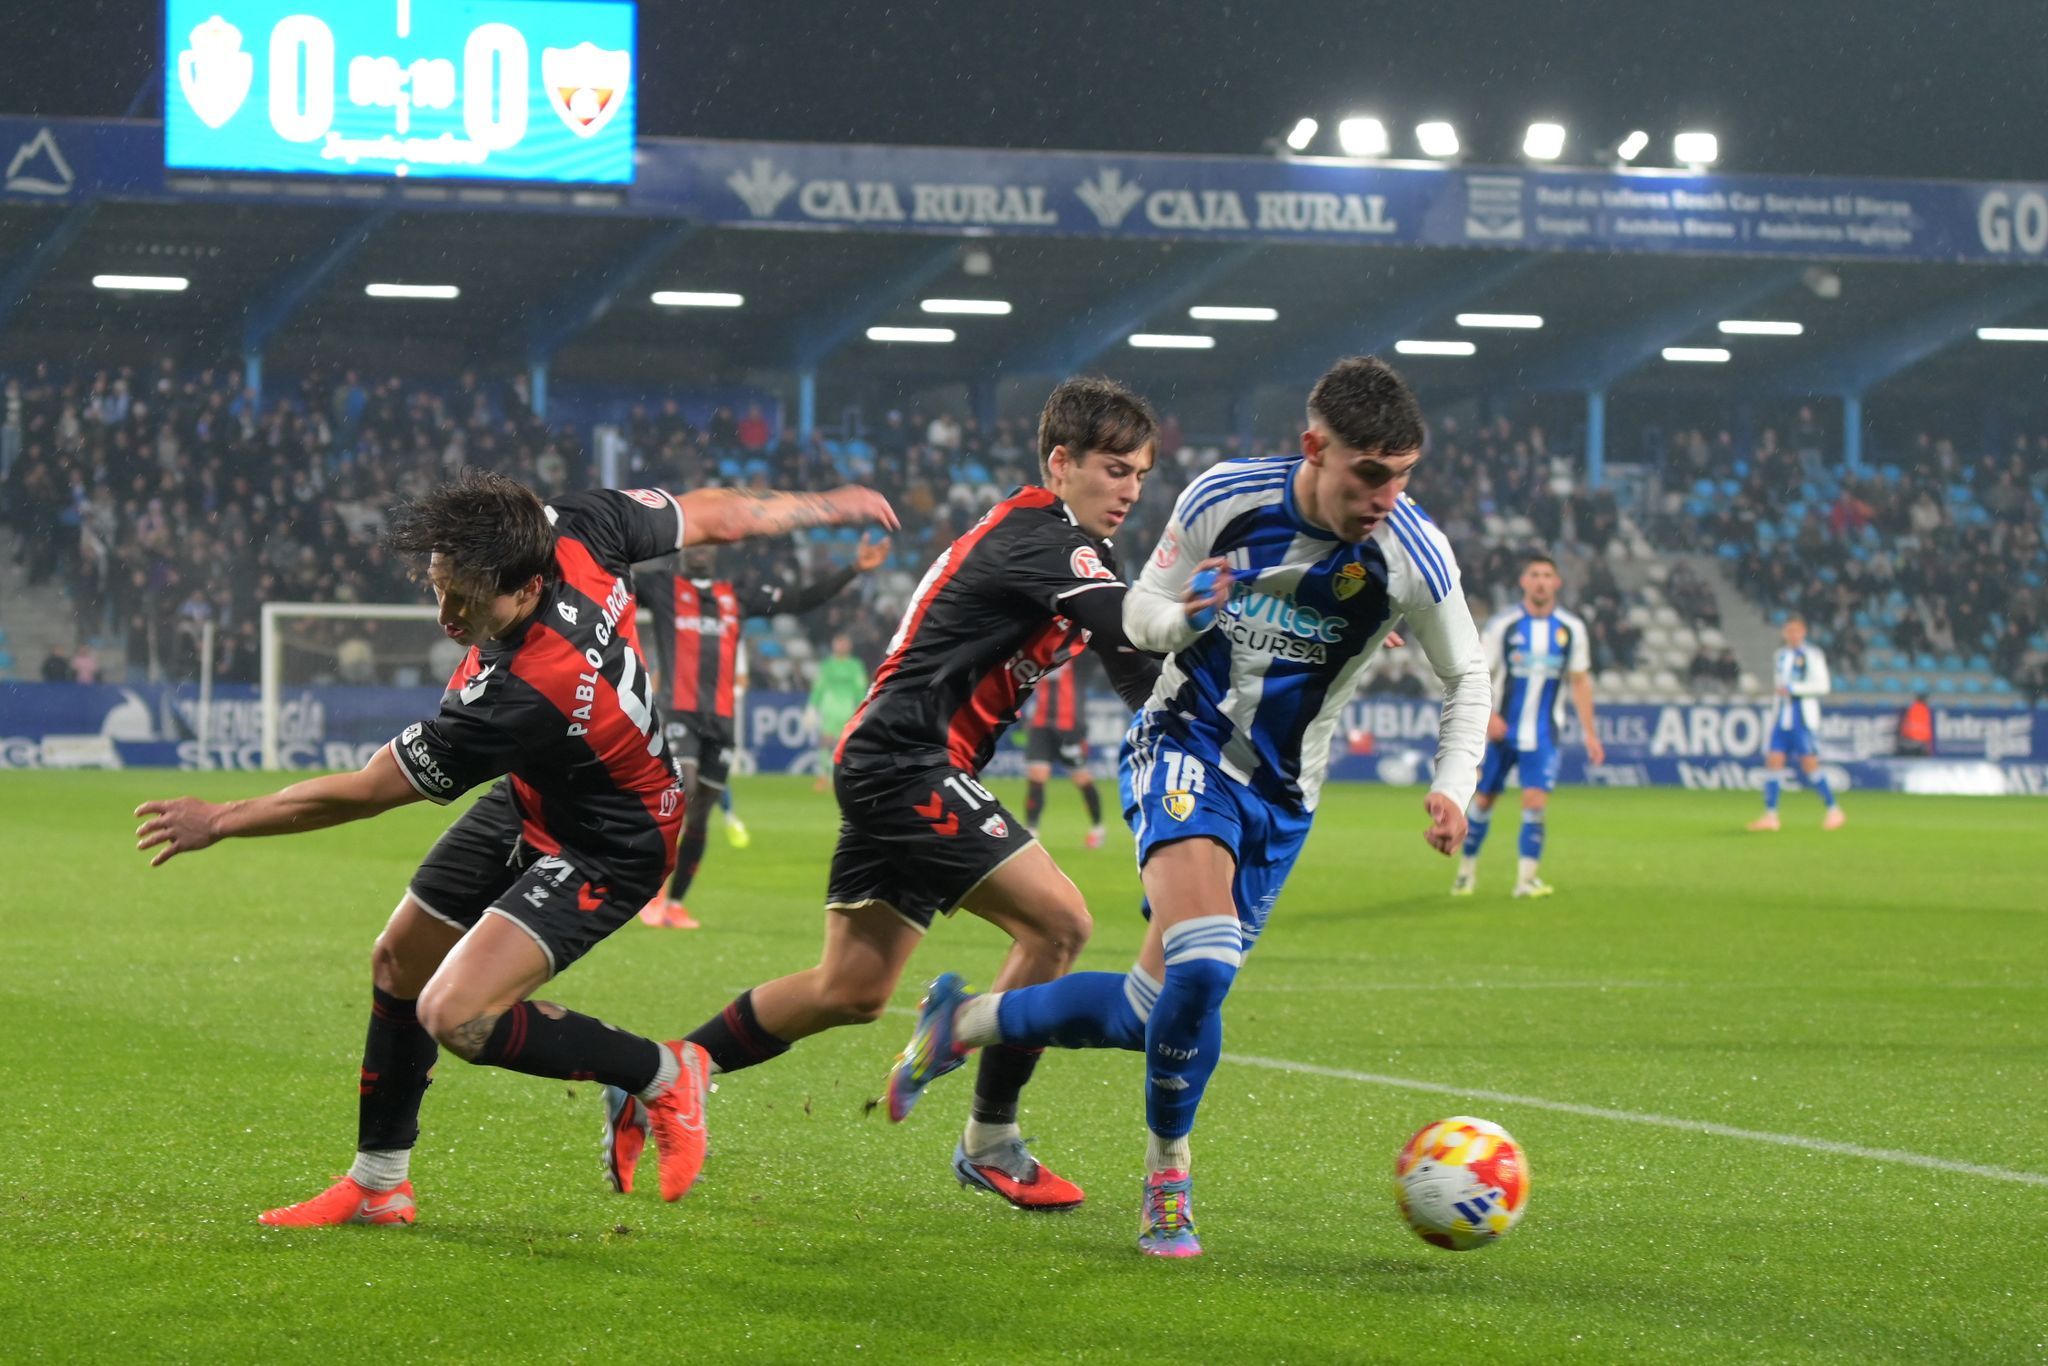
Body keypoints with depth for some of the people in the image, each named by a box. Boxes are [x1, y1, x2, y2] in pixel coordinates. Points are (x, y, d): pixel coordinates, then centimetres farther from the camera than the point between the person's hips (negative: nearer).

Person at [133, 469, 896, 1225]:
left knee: (456, 1017, -21)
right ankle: (378, 1186, 32)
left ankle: (663, 1077, 2)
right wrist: (828, 507, 14)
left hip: (604, 851, -10)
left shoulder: (519, 697, -40)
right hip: (531, 802, 10)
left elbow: (366, 793, -28)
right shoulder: (578, 530, -24)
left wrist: (222, 821, -18)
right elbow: (716, 517, -6)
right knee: (398, 965, 14)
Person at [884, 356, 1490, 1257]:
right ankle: (1167, 1177, -3)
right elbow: (1141, 609, 2)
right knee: (1201, 966, -28)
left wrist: (1453, 786, -12)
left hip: (1282, 793, 3)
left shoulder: (1413, 555, -13)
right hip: (1183, 746, -3)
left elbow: (1467, 678, 4)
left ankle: (963, 1020, 26)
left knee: (1159, 1010, 2)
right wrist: (1181, 617, -22)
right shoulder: (1224, 497, -14)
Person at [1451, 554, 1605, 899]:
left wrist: (1589, 733, 5)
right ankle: (1467, 869, 24)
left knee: (1536, 803, -12)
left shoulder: (1571, 628, 2)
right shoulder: (1503, 624, -5)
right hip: (1501, 729, -1)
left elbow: (1580, 681, 9)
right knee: (1483, 800, 6)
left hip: (1543, 736, 1)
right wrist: (1487, 714, -20)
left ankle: (1526, 877, -6)